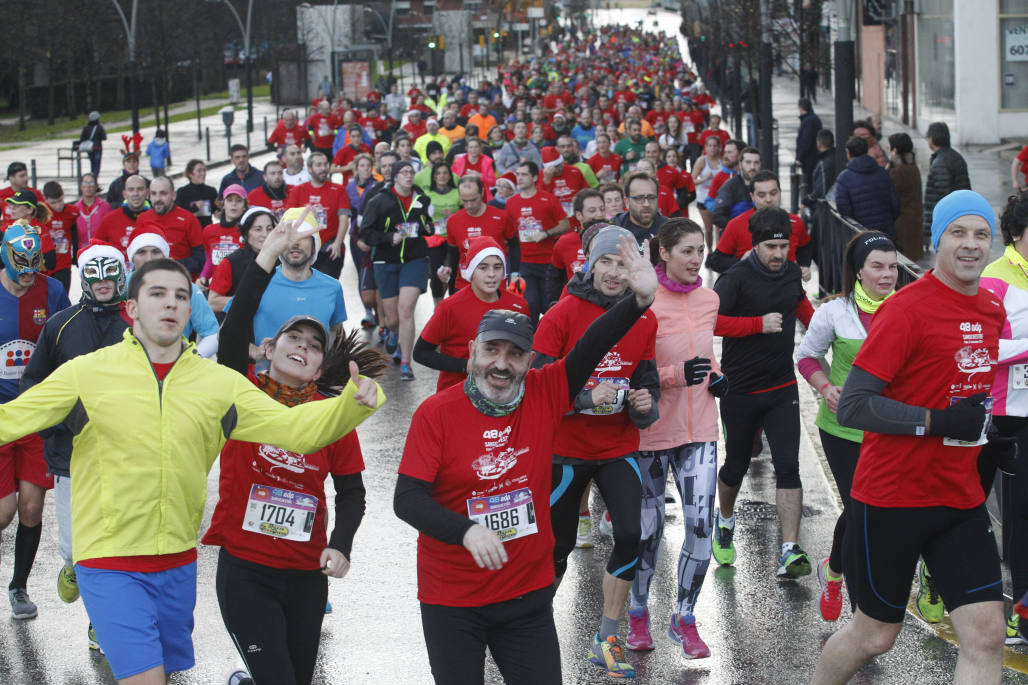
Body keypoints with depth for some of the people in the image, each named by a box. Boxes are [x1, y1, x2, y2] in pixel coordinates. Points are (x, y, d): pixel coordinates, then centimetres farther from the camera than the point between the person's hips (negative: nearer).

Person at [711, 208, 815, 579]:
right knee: (737, 464, 13)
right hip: (740, 391, -3)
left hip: (782, 388, 4)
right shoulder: (737, 279, -15)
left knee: (788, 466, -9)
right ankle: (725, 520, 44)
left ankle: (790, 552, -12)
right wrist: (760, 324, -29)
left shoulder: (791, 272, 4)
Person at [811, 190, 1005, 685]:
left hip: (961, 498, 6)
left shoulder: (992, 310, 7)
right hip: (892, 495, -6)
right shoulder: (906, 309, -15)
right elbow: (851, 406, -20)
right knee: (874, 634, 7)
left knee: (986, 634, -6)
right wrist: (939, 421, -25)